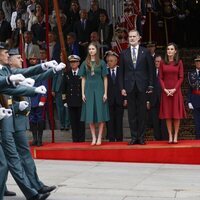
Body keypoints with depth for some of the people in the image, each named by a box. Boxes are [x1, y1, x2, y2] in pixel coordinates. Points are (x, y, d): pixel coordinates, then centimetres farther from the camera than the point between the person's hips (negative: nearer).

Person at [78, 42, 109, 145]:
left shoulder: (101, 62, 1)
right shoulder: (85, 63, 6)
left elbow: (105, 78, 2)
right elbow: (83, 79, 8)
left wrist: (105, 93, -4)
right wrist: (83, 93, 2)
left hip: (99, 89, -2)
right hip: (89, 89, 2)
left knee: (100, 114, -2)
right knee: (90, 114, 2)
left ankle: (99, 138, 4)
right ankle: (93, 138, 9)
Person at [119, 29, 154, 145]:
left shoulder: (145, 52, 4)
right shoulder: (124, 54, 8)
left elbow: (150, 70, 4)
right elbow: (121, 72, 8)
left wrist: (150, 86, -2)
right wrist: (122, 87, 1)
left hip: (142, 86, -1)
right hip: (130, 86, 1)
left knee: (142, 112, 2)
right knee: (132, 113, 3)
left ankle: (141, 137, 8)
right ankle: (134, 137, 8)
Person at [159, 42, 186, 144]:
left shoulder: (179, 62, 2)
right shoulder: (163, 63, 5)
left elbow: (181, 77, -1)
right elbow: (160, 78, 3)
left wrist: (175, 89, -12)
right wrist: (165, 89, -10)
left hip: (176, 91, -1)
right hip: (165, 91, 1)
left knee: (176, 114, -1)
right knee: (167, 114, 1)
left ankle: (176, 136, 4)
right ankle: (170, 136, 5)